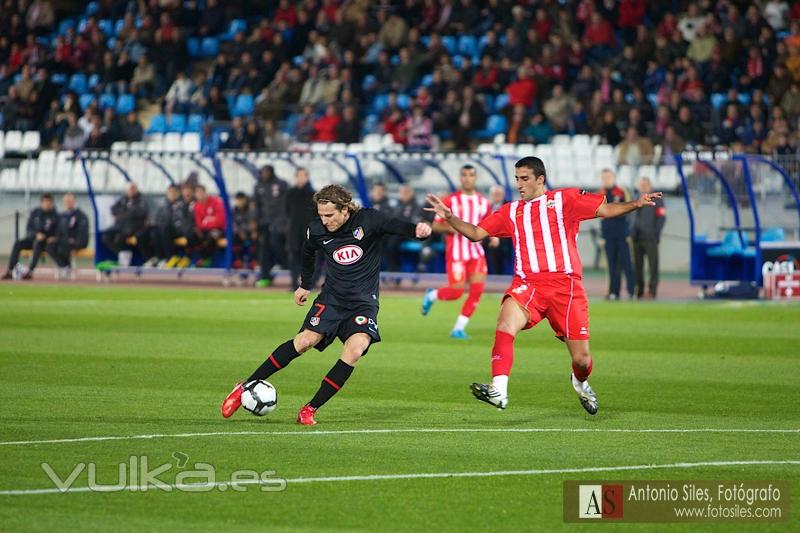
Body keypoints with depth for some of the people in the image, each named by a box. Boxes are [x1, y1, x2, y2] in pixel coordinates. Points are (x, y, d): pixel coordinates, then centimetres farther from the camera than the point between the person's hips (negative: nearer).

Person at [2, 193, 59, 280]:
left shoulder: (55, 215, -1)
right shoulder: (35, 213, 5)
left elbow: (57, 231, -1)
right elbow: (28, 229, 3)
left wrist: (54, 238, -23)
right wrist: (37, 234, -17)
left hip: (47, 241, -3)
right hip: (33, 237, 3)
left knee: (38, 243, -39)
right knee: (18, 243, -25)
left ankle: (30, 272, -46)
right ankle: (9, 271, -30)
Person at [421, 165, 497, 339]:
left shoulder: (483, 202, 8)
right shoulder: (450, 201, -3)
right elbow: (435, 226, -1)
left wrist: (493, 236, -1)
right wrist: (451, 227, -20)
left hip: (476, 251, 4)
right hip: (456, 252, -4)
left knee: (477, 289, -10)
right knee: (456, 292, -8)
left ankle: (459, 328, -1)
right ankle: (431, 295, 26)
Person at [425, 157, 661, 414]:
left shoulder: (565, 199, 9)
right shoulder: (510, 211, 17)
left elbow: (604, 209, 5)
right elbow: (476, 233, 18)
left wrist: (635, 204, -10)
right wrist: (449, 217, 4)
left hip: (565, 285, -1)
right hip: (527, 285, 2)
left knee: (581, 360, 0)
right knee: (506, 323, -32)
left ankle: (580, 383, 38)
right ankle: (498, 390, -41)